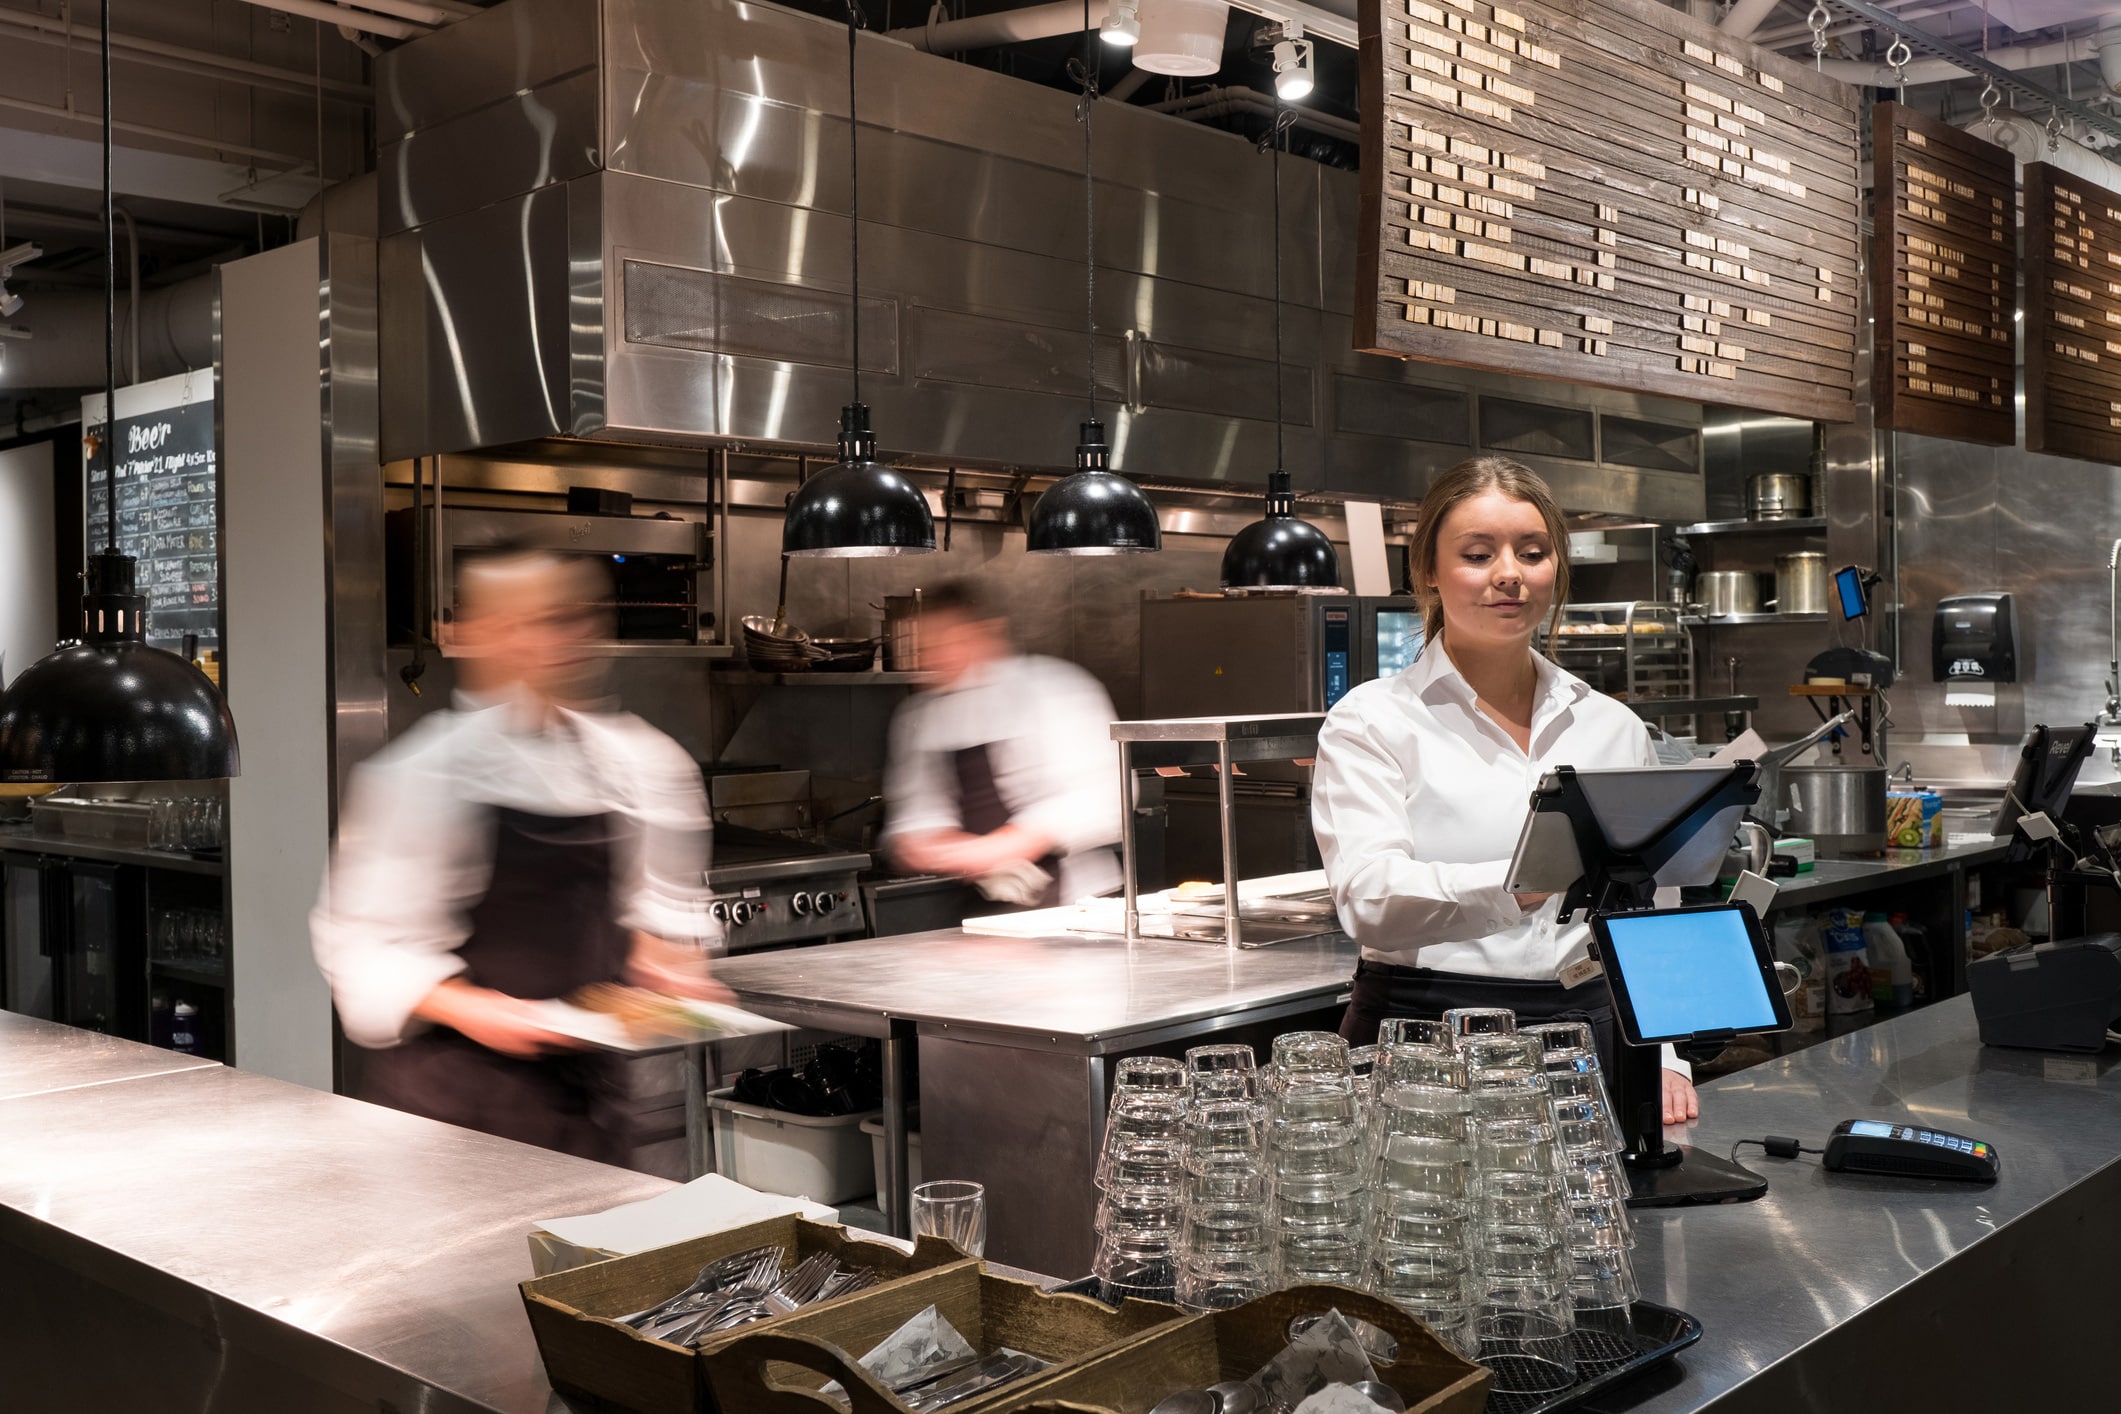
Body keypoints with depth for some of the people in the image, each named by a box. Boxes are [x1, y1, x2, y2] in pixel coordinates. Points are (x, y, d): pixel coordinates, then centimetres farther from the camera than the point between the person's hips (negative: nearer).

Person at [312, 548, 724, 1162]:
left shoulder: (636, 760, 5)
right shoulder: (425, 772, -13)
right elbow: (367, 944, -12)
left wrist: (666, 966, 0)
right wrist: (467, 1009, -25)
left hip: (584, 1083, 6)